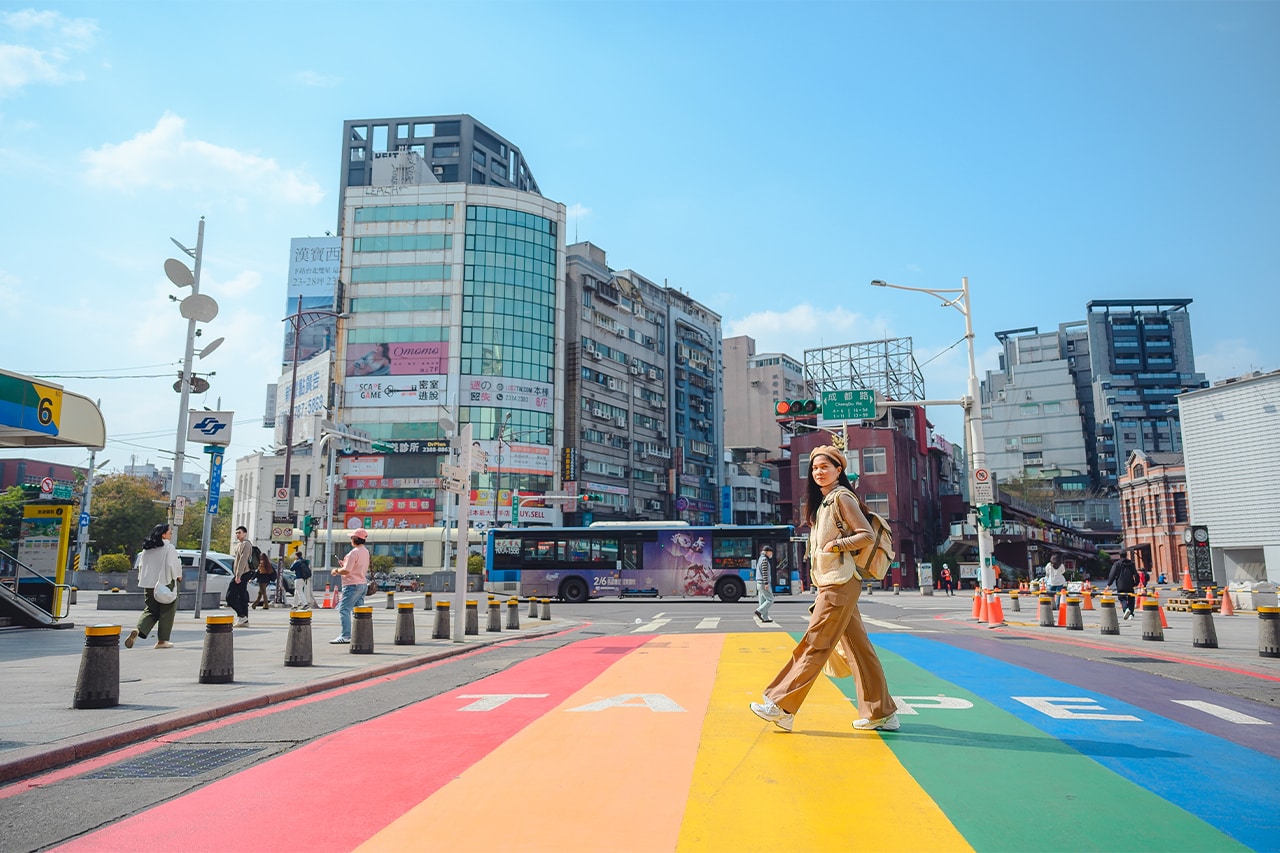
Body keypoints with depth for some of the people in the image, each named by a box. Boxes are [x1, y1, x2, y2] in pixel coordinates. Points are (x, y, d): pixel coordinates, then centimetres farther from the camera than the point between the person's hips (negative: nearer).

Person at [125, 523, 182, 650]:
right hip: (165, 583, -6)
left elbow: (141, 565, 15)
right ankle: (162, 640, 8)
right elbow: (172, 565, -15)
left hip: (149, 585, 6)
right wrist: (178, 575, 2)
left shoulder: (146, 548, 10)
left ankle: (137, 630, -12)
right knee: (166, 612, 5)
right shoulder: (169, 548, -11)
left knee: (150, 611, 14)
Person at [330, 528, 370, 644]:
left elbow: (346, 571, -21)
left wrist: (336, 571, -3)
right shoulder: (366, 551, 13)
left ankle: (345, 636, -13)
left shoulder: (354, 552, -16)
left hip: (352, 585, -9)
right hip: (363, 583, 9)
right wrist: (344, 564, 21)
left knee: (344, 609, -8)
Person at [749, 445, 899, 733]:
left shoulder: (841, 496, -8)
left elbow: (867, 535, -14)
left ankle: (782, 707, -5)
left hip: (840, 583, -10)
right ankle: (882, 713, 14)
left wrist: (836, 545, -15)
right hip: (830, 583, 10)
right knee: (858, 648, 9)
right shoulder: (823, 501, 19)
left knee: (814, 644, -7)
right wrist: (818, 589, 17)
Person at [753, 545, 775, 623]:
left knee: (763, 601, 7)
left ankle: (765, 618, 7)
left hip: (759, 583, 10)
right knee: (770, 600, -6)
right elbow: (765, 572, -20)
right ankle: (759, 611, -13)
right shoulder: (765, 559, -12)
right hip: (764, 583, -10)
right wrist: (766, 583, -24)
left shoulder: (760, 559, 18)